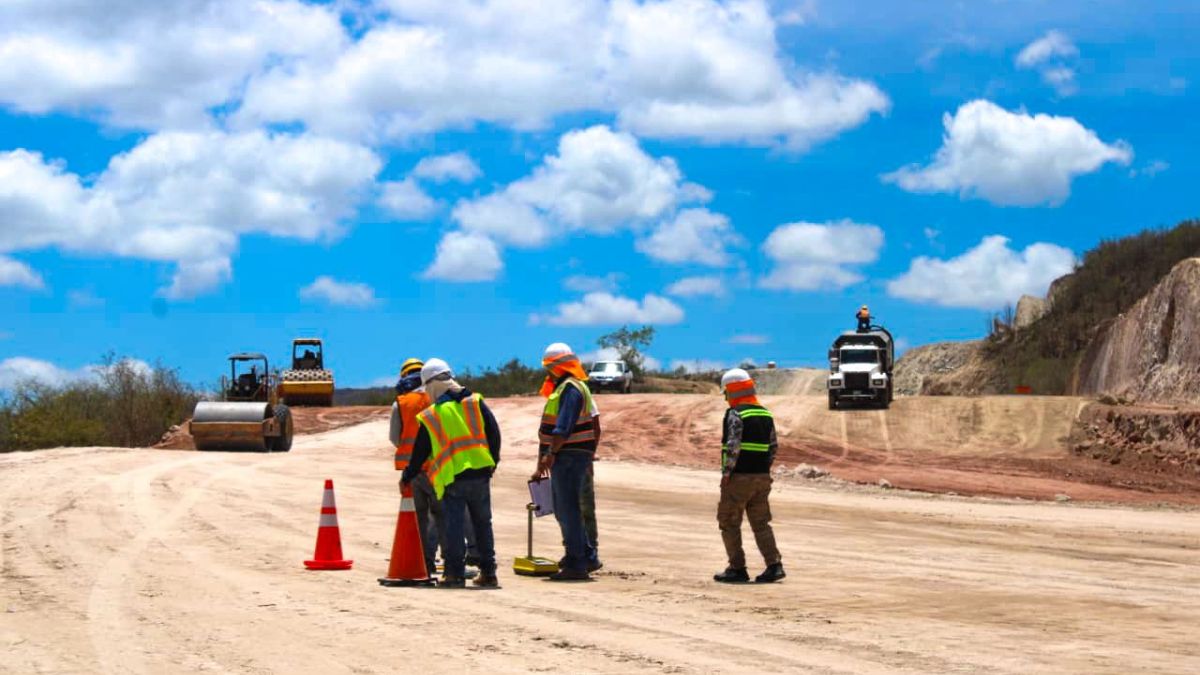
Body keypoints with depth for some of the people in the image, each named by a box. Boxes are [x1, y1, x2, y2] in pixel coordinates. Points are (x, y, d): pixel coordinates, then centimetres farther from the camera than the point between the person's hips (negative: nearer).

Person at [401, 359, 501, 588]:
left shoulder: (429, 417, 2)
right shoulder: (475, 402, 6)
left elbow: (420, 453, 8)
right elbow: (494, 433, 3)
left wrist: (407, 477, 22)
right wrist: (493, 462, 15)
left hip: (452, 478, -3)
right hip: (480, 473, 3)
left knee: (454, 526, 1)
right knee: (482, 524, 11)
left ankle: (455, 573, -3)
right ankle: (488, 573, 13)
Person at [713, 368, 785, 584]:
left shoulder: (735, 414, -12)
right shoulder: (765, 414, 12)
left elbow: (733, 447, -21)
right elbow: (774, 446, 14)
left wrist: (726, 473, -17)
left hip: (739, 477, -7)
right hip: (762, 477, 7)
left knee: (729, 523, 4)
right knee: (761, 523, 11)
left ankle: (737, 569, 3)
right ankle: (774, 565, 0)